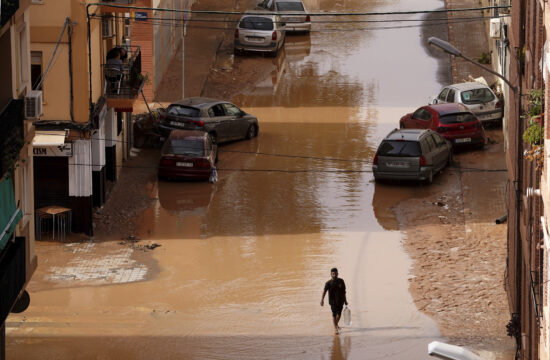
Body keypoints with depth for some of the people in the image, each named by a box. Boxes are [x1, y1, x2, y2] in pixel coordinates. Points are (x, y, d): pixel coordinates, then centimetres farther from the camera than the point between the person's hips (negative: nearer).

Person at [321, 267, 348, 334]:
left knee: (339, 314, 15)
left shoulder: (341, 281, 0)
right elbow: (324, 291, -21)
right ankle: (335, 328, 1)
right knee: (334, 314, -5)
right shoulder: (328, 283, -10)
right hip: (333, 301, -4)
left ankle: (336, 324, 41)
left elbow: (344, 291, 9)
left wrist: (345, 300, 15)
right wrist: (322, 299, -36)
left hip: (340, 301, 4)